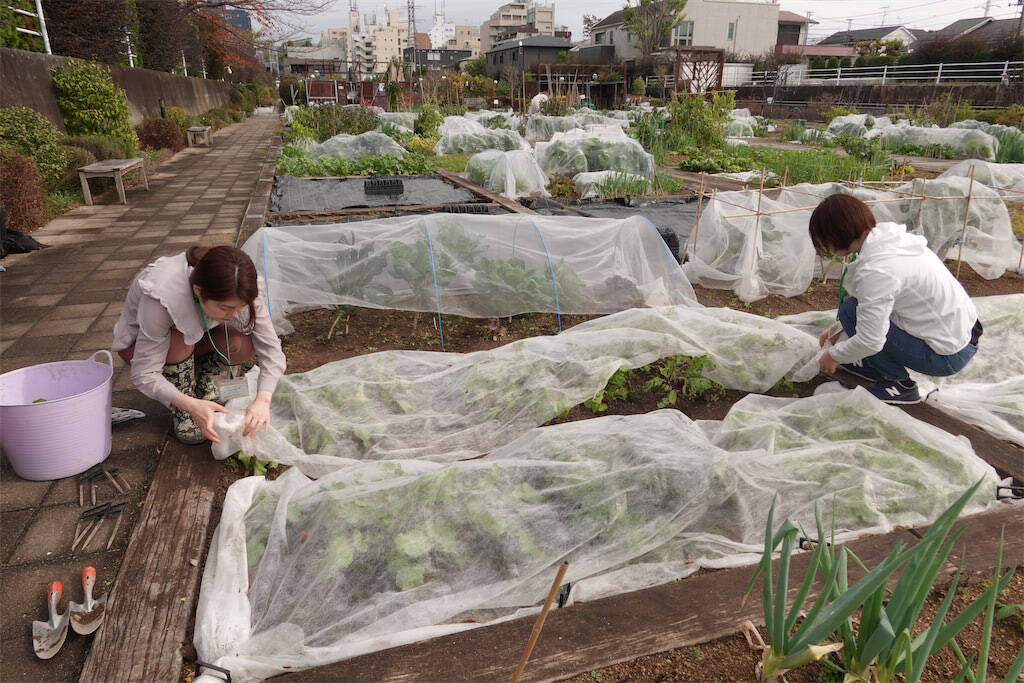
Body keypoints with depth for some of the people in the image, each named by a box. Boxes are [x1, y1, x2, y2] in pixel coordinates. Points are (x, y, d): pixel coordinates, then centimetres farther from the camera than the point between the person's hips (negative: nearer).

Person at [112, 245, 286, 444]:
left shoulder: (239, 294, -30)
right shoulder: (162, 297, -40)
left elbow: (270, 347, -27)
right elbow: (144, 374, -35)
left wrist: (263, 400, -42)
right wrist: (191, 406, -50)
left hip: (195, 332, 3)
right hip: (139, 341, -3)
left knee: (243, 345, -27)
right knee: (181, 338, -36)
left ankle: (202, 383, 3)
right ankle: (182, 413, -13)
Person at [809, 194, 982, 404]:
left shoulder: (876, 270, -29)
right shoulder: (884, 236, -1)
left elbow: (870, 341, -25)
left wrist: (834, 356, -6)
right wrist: (837, 328, 20)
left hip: (948, 357, -9)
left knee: (852, 311, -16)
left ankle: (900, 385, -2)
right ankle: (874, 364, 19)